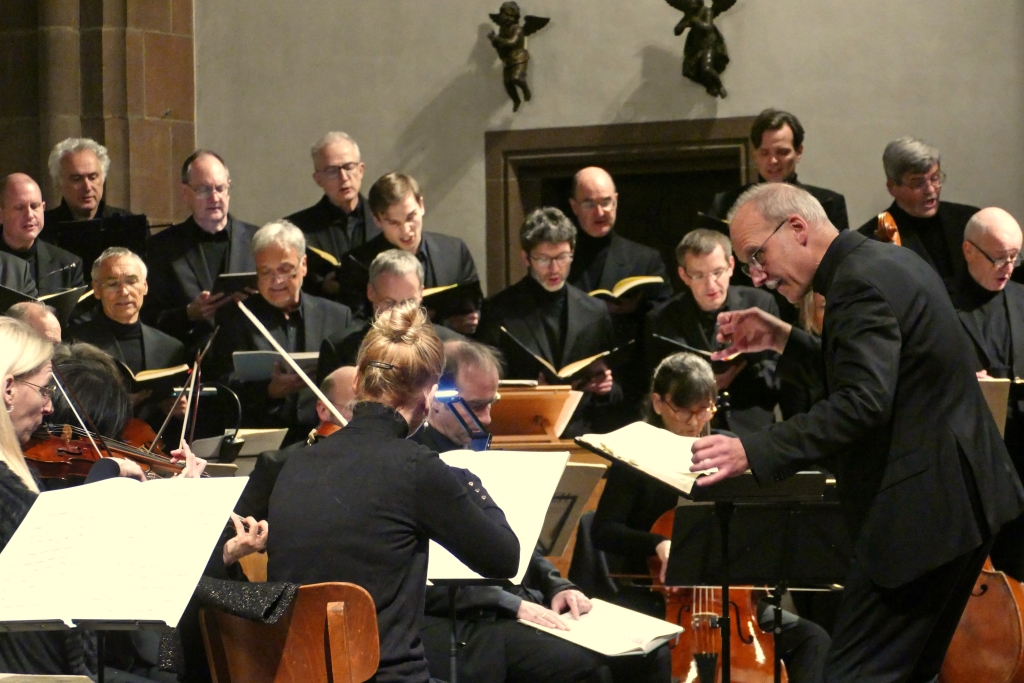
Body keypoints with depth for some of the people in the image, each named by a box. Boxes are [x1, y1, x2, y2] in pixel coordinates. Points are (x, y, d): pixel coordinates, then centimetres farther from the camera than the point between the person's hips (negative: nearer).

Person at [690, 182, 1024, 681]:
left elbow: (864, 402, -30)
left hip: (920, 512, -11)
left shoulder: (860, 281, -17)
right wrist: (783, 341, 14)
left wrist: (753, 452, -34)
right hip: (962, 500, 11)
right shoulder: (894, 262, 15)